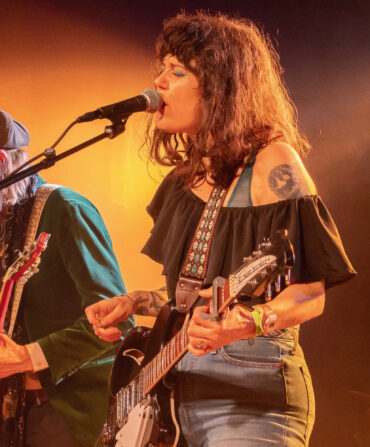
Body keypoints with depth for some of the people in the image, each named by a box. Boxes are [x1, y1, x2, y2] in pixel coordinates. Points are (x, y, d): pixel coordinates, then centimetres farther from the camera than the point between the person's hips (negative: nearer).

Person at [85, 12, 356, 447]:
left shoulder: (272, 162, -10)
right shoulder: (185, 179, 11)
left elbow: (310, 294, -14)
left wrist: (249, 323, -31)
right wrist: (133, 301, 8)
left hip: (252, 398, -7)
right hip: (179, 392, 7)